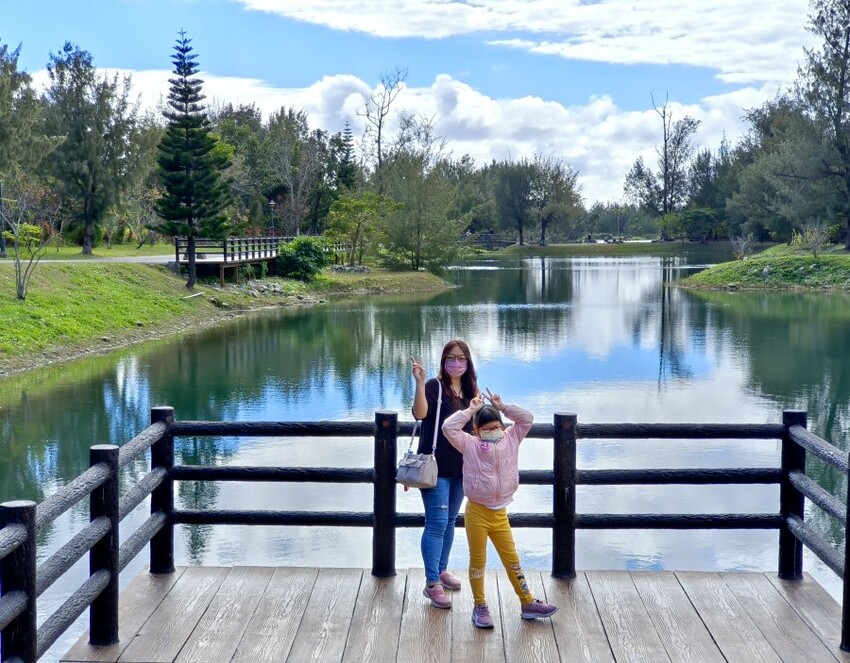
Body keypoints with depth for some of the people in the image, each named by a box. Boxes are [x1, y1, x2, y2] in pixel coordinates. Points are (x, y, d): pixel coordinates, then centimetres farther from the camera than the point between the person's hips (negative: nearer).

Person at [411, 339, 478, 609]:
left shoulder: (470, 391, 9)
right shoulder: (434, 386, -10)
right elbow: (420, 413, -28)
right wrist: (419, 382, -36)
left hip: (460, 467, 7)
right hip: (436, 467, -7)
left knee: (450, 521, 17)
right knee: (436, 523, -9)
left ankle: (441, 570, 32)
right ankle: (432, 584, -6)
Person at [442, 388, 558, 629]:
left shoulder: (510, 440, 4)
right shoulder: (470, 445, -5)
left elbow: (527, 419, 4)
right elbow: (448, 427, -15)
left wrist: (502, 407, -3)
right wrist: (471, 409, -10)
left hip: (500, 513, 3)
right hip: (476, 511, -3)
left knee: (512, 559, 11)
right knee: (478, 560, 6)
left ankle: (527, 603, 20)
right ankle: (480, 607, 17)